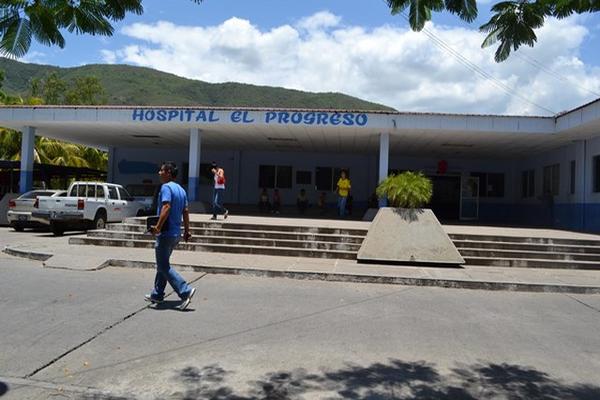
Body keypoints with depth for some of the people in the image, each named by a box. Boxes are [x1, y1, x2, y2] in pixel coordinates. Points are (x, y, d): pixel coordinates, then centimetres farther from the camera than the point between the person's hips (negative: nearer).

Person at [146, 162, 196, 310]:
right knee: (163, 264, 18)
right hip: (176, 234, 9)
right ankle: (157, 295, 26)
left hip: (166, 233, -9)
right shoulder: (181, 189, 14)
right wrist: (186, 231, 17)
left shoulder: (166, 187, -13)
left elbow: (166, 207, -26)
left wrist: (158, 226, -28)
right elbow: (185, 211, 14)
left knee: (164, 266, -5)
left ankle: (185, 291, -13)